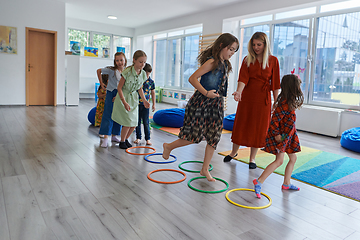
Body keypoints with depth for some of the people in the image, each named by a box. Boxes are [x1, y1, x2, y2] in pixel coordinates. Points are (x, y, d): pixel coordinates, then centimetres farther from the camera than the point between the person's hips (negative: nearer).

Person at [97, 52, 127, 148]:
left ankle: (114, 136, 23)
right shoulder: (111, 70, -7)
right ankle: (105, 138, -5)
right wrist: (101, 83, 6)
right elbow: (99, 71, 8)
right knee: (108, 115, -6)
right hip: (111, 94, -3)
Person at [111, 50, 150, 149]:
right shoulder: (127, 72, -20)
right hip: (123, 97, -5)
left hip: (134, 98, 5)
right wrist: (124, 102, -22)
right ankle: (122, 141, 15)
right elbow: (119, 88, -16)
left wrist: (144, 100, 2)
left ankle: (126, 139, 30)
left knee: (134, 123, 5)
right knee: (128, 122, -8)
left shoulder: (143, 74, -4)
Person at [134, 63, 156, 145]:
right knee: (137, 121, 9)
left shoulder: (151, 82, 1)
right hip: (137, 104, 1)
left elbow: (153, 93, 10)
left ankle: (147, 138, 11)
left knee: (146, 122, 1)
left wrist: (153, 104, 9)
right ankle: (138, 137, 21)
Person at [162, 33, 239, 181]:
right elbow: (192, 78, -21)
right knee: (195, 136, -4)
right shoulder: (212, 61, -15)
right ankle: (168, 146, 22)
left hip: (216, 104, 8)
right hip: (201, 102, -8)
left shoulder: (225, 64, 12)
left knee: (214, 137, 5)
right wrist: (206, 93, -26)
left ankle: (205, 169, 18)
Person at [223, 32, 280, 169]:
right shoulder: (247, 60, 4)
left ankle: (252, 158, 18)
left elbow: (275, 84, 2)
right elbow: (243, 78, -9)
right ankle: (234, 152, 28)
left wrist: (276, 103, -1)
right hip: (246, 97, 1)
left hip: (263, 99, -1)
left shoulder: (273, 61, 2)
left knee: (258, 128, 4)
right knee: (241, 125, 7)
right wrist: (239, 91, -28)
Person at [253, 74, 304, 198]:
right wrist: (277, 135, -21)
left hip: (288, 135, 10)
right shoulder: (284, 104, -25)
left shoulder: (290, 101, 5)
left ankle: (286, 183, 31)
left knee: (293, 158, 17)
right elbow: (274, 120, -26)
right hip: (280, 136, -10)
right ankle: (258, 182, -12)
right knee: (279, 160, -14)